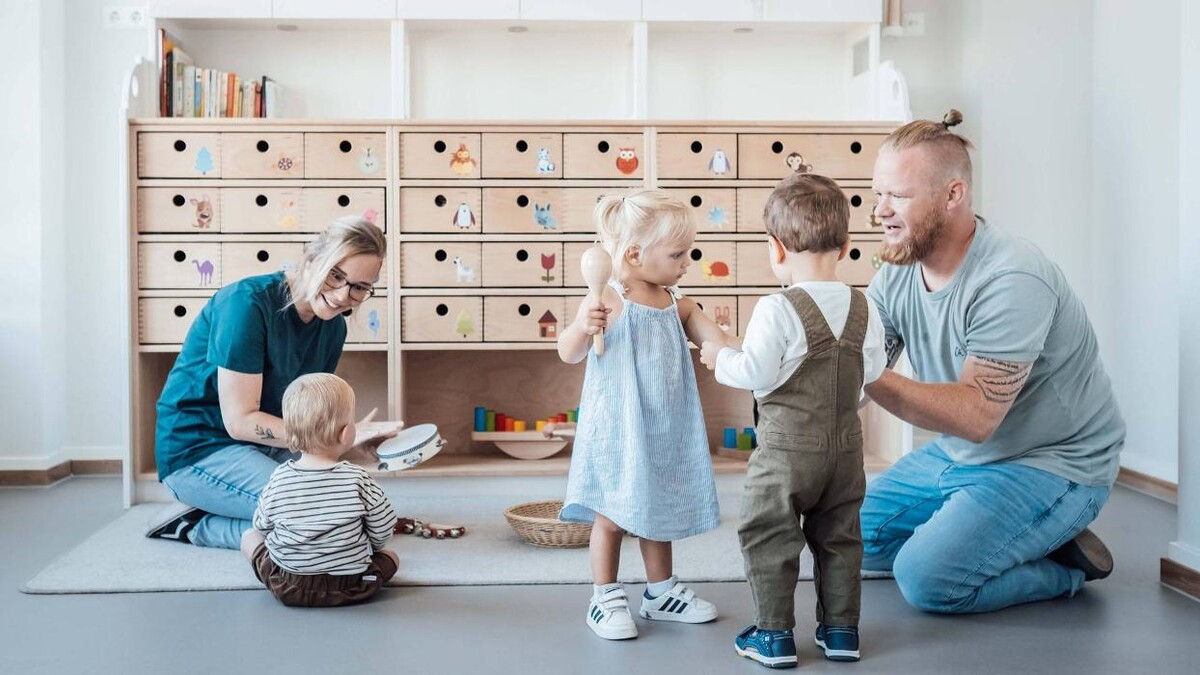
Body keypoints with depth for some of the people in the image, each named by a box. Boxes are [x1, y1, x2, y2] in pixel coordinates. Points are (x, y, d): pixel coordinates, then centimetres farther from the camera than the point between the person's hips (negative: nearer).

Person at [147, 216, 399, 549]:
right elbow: (240, 420, -23)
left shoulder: (333, 326, 0)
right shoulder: (247, 301, -22)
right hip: (198, 447, -8)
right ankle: (196, 524, -4)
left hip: (264, 446, 8)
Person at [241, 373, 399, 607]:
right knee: (391, 556, 26)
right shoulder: (358, 479, -16)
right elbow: (382, 533, -7)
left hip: (287, 587, -1)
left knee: (250, 536, 23)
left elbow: (262, 525, 4)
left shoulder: (279, 479, -10)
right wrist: (365, 547, 16)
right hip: (350, 588, 1)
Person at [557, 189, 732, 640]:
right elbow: (569, 354, -11)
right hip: (617, 430, -6)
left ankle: (661, 592, 34)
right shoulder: (607, 301, -14)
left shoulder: (678, 305, 3)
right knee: (612, 514, 4)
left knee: (658, 509, 18)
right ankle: (605, 598, 19)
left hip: (664, 430, 6)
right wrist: (582, 326, -31)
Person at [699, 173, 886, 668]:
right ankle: (841, 630, 25)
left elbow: (757, 373, -18)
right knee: (839, 538, 18)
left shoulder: (777, 310, -19)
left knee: (768, 537, 8)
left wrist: (720, 358, 0)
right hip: (846, 446, 6)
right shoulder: (864, 309, -1)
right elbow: (874, 369, 8)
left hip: (787, 448, -5)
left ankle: (774, 635, 14)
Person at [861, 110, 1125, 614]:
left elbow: (976, 414, -32)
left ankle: (1064, 565, 3)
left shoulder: (1012, 281, -29)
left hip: (1051, 463, -8)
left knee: (928, 577, -24)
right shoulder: (896, 275, -4)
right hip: (957, 455, 9)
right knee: (857, 540, 10)